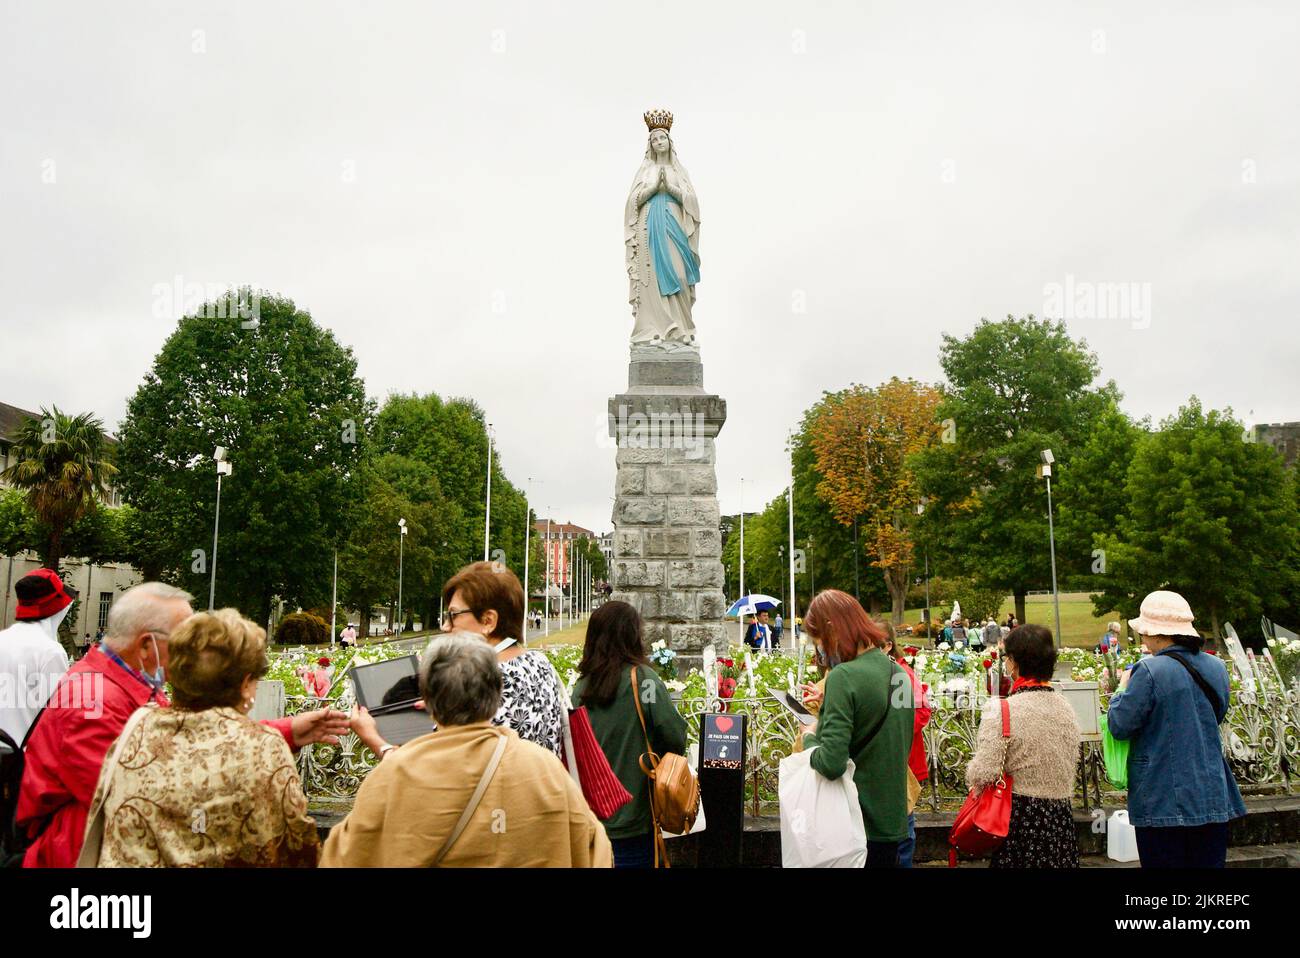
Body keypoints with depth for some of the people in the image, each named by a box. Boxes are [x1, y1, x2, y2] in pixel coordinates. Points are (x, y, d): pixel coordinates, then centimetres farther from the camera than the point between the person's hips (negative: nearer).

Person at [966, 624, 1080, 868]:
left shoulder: (1000, 710, -17)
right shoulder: (1066, 708, 3)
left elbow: (982, 774, -21)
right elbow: (1073, 761, 13)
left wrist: (970, 771, 0)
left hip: (1019, 816, -5)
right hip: (1061, 816, 6)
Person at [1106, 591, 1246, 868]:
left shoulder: (1150, 671, -18)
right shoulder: (1216, 668, 4)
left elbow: (1120, 726, -14)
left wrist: (1123, 688, 3)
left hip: (1164, 801, -6)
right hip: (1212, 798, 6)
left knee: (1166, 860, 3)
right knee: (1209, 860, 14)